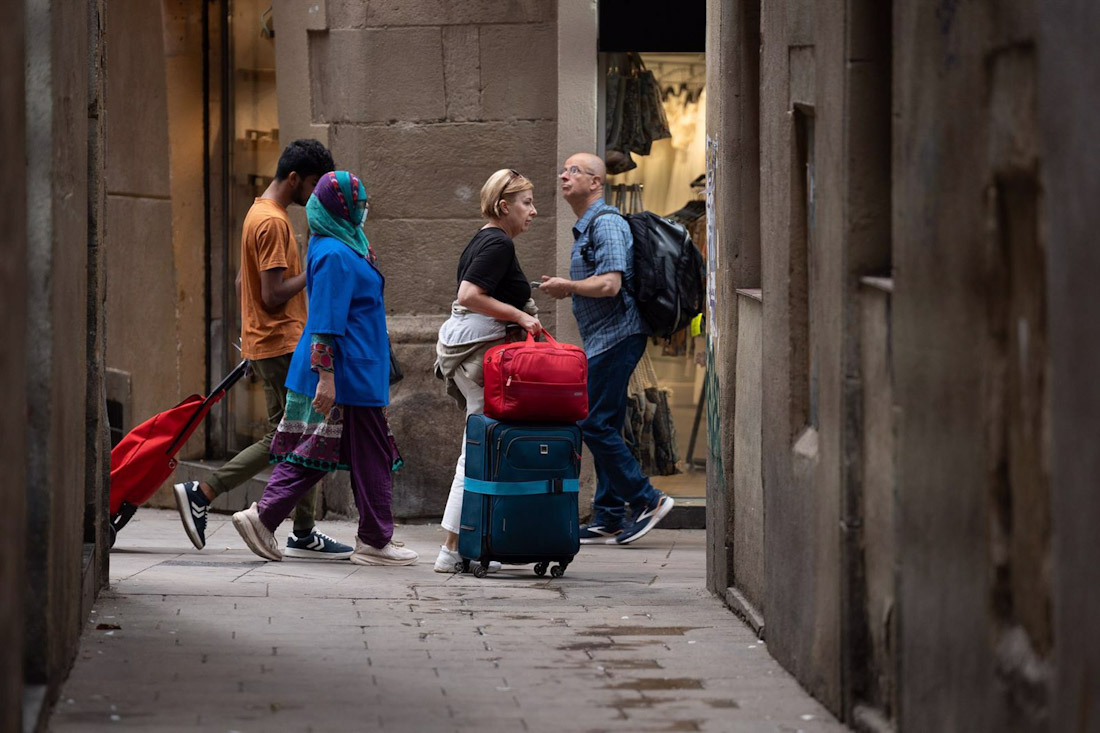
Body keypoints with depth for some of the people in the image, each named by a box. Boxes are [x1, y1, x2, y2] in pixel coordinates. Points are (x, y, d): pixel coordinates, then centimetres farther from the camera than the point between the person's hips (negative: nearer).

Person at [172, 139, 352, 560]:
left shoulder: (259, 213, 16)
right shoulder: (274, 222, -16)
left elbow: (243, 283, 22)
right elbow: (274, 296, -21)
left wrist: (248, 336, 25)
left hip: (264, 345, 10)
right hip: (282, 346, -10)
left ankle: (201, 494, 7)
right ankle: (303, 536, 3)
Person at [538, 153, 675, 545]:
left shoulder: (606, 223, -13)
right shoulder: (585, 228, 19)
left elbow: (609, 284, -24)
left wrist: (566, 286, -12)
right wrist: (565, 289, 11)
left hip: (616, 336, -10)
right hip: (602, 339, 10)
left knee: (594, 423, -11)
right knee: (603, 427, 9)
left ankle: (646, 499, -6)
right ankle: (608, 520, 11)